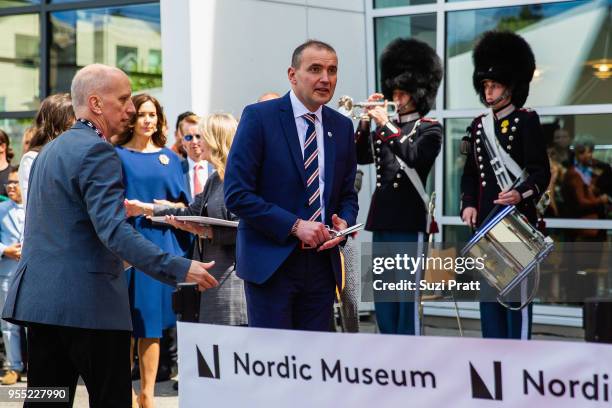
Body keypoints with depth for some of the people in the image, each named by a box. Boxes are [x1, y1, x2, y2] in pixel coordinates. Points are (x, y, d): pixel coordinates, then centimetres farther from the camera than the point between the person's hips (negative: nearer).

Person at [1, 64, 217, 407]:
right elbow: (113, 231, -23)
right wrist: (179, 269, -26)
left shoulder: (50, 150, 18)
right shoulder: (98, 151, -12)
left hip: (39, 296, 9)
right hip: (90, 302, -9)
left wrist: (121, 207, 30)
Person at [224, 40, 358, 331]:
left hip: (322, 262, 5)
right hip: (270, 262, -5)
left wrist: (344, 223, -4)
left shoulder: (342, 127, 11)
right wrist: (295, 226, -16)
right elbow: (236, 194, -11)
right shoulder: (259, 117, -5)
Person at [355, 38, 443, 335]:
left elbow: (413, 156, -18)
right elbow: (360, 157, 7)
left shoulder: (430, 130, -1)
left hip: (409, 221, -7)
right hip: (381, 218, 7)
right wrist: (365, 123, -4)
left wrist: (386, 126, -18)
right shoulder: (384, 129, 17)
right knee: (382, 291, 9)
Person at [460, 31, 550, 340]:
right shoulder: (479, 124, 14)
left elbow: (541, 172, -10)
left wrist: (521, 194, -28)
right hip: (485, 221, 6)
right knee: (488, 290, 8)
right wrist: (468, 204, 1)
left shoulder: (527, 121, -4)